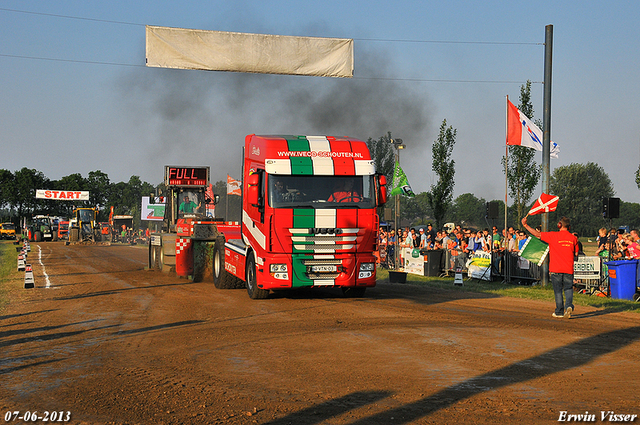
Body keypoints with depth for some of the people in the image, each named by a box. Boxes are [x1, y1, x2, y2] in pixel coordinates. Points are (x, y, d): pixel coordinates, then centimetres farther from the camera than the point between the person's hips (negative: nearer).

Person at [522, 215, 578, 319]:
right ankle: (569, 305, -12)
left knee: (558, 290, 6)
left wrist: (525, 225, 4)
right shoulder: (573, 238, 3)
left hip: (556, 268, -2)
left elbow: (537, 234, -4)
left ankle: (559, 311, 10)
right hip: (569, 269, 2)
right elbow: (576, 254, 9)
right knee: (568, 288, 11)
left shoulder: (553, 236, -6)